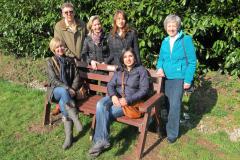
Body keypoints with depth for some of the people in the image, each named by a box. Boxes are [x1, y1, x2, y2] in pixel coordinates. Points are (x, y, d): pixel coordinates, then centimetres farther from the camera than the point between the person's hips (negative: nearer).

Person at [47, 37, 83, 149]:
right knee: (64, 92, -37)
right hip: (55, 90, -1)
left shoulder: (70, 61, 11)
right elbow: (53, 79, -7)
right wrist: (67, 88, -19)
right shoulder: (50, 62, 3)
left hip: (68, 90, 1)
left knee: (62, 102, -31)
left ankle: (68, 135, -32)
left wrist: (72, 89, -12)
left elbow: (76, 77, 5)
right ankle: (75, 118, -43)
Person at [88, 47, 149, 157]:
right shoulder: (119, 70, 15)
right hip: (116, 97, 5)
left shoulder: (141, 70, 0)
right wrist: (113, 96, -16)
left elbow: (144, 90, -9)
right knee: (100, 105, -28)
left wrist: (128, 100, -20)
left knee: (104, 113, -25)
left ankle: (100, 140, -10)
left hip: (131, 101, -4)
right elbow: (110, 85, 7)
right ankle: (102, 140, -25)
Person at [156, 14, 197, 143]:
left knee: (175, 105, -10)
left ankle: (172, 133, 4)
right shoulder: (165, 42, 8)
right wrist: (160, 68, -7)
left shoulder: (186, 40, -8)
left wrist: (188, 80, -12)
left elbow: (192, 62, -8)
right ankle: (170, 125, 33)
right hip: (166, 78, 5)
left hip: (179, 78, -5)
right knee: (168, 104, 13)